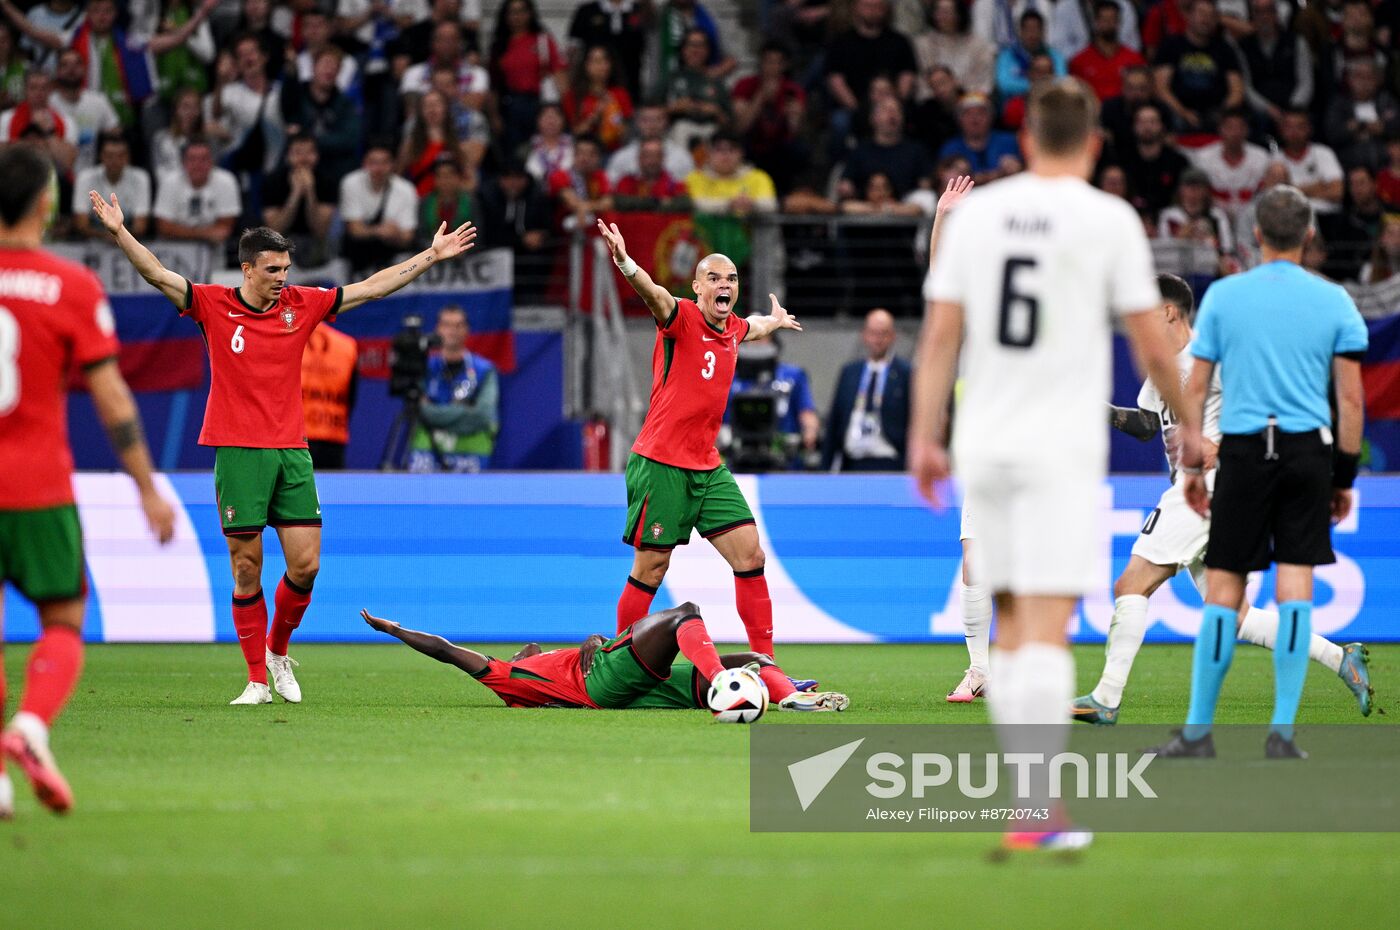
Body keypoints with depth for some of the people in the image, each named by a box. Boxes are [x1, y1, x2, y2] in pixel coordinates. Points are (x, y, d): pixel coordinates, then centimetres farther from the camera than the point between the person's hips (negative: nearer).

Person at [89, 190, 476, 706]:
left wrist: (432, 255, 12)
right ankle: (257, 679, 5)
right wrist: (119, 232, -22)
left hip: (291, 450, 3)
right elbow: (157, 274, -8)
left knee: (305, 563, -3)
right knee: (246, 568, -2)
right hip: (238, 451, -3)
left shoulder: (301, 305, 7)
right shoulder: (213, 305, -1)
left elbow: (371, 287, 12)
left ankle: (277, 649, 23)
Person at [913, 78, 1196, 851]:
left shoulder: (974, 212, 6)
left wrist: (925, 436, 8)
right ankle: (1035, 814, -15)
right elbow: (1151, 343, 0)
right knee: (1045, 628, -8)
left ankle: (1028, 798, 18)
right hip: (1063, 444, -4)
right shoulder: (1109, 219, -3)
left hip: (983, 441, 4)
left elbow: (941, 333, 4)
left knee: (1012, 623, 14)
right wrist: (1187, 423, 14)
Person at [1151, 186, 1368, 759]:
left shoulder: (1222, 296, 2)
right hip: (1309, 451, 0)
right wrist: (1345, 478, 9)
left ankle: (1198, 733, 4)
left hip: (1243, 452, 0)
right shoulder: (1333, 302, 2)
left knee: (1224, 589, 2)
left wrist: (1192, 466, 10)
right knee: (1295, 587, 0)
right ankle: (1281, 733, -4)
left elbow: (1195, 389, 2)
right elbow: (1351, 398, 1)